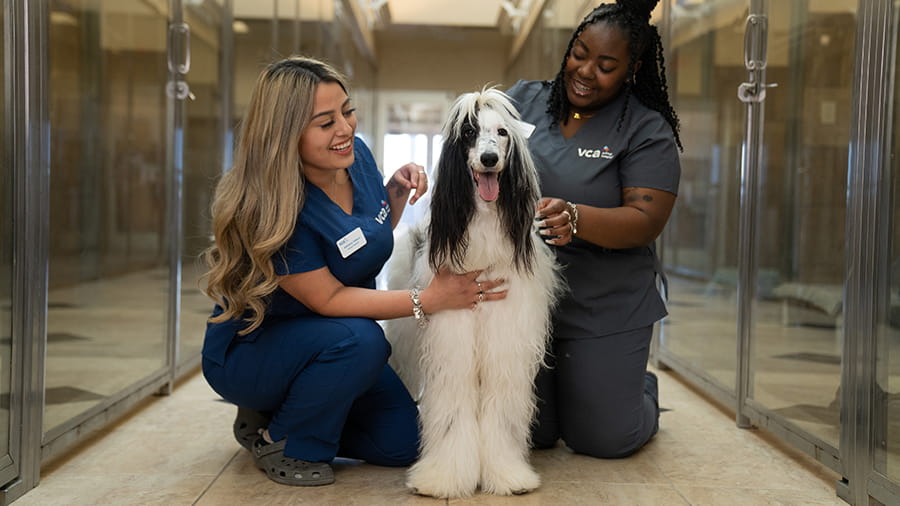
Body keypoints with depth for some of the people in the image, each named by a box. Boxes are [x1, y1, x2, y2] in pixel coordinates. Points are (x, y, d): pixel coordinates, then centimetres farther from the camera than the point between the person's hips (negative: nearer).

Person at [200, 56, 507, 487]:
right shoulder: (271, 209, -30)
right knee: (359, 339, -35)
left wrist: (398, 190, -10)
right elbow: (328, 299, -26)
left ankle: (279, 413, 18)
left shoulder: (356, 154, -8)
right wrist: (428, 300, -30)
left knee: (401, 443, -1)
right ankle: (278, 443, -9)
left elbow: (374, 235, 11)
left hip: (323, 345, 7)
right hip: (249, 351, -7)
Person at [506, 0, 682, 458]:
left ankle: (642, 392, 38)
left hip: (605, 312, -3)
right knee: (529, 433, 8)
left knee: (603, 439, 5)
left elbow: (646, 222, -14)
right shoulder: (523, 99, 5)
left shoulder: (646, 129, -5)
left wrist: (574, 217, -32)